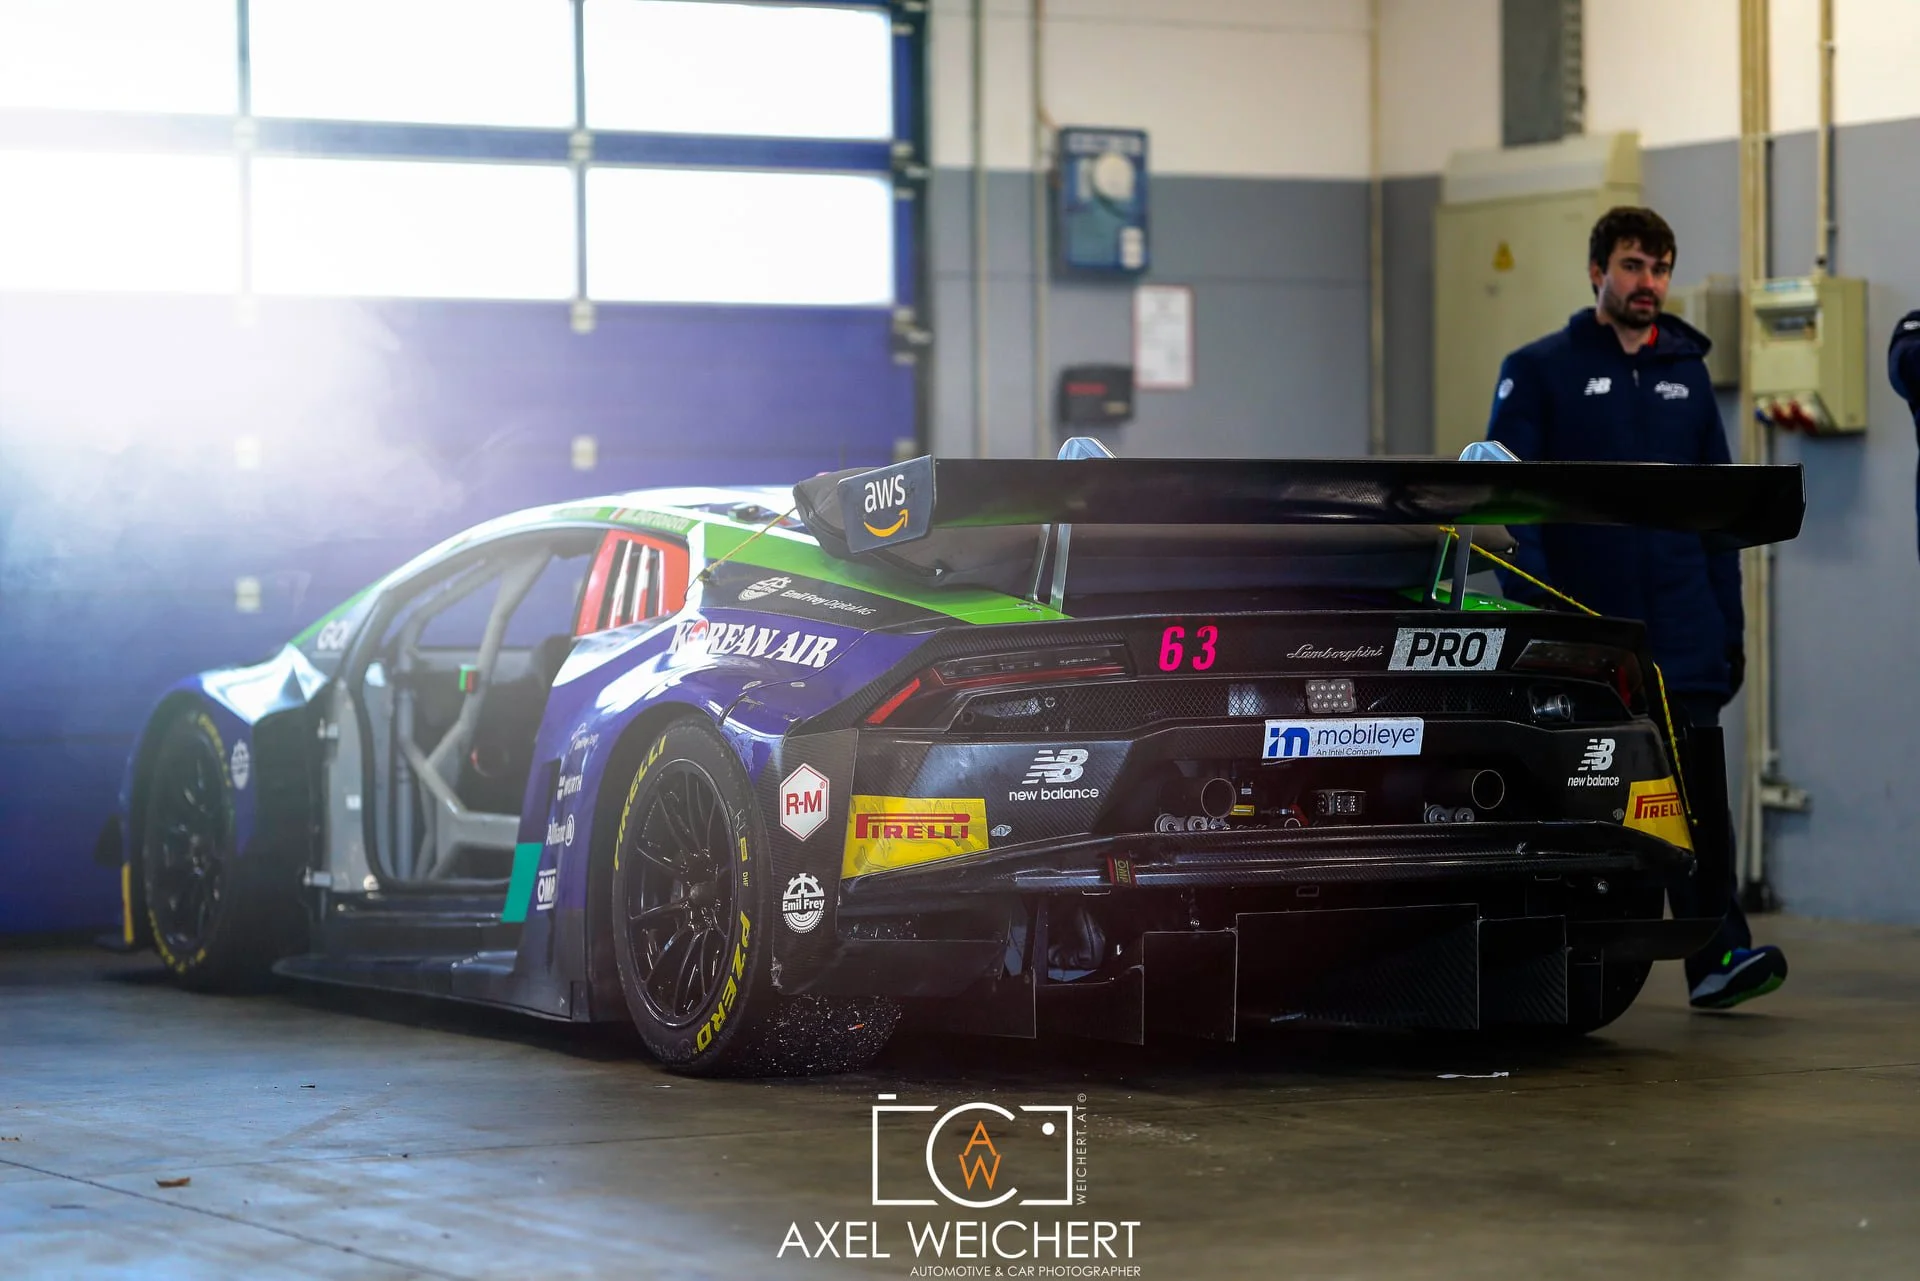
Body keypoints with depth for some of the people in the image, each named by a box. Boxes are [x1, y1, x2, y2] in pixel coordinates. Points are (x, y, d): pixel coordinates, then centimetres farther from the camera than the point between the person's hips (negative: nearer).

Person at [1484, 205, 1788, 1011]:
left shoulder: (1687, 371, 16)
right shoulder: (1540, 371, 4)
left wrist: (1729, 626, 13)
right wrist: (1533, 616, -12)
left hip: (1680, 631, 2)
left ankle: (1718, 956, -16)